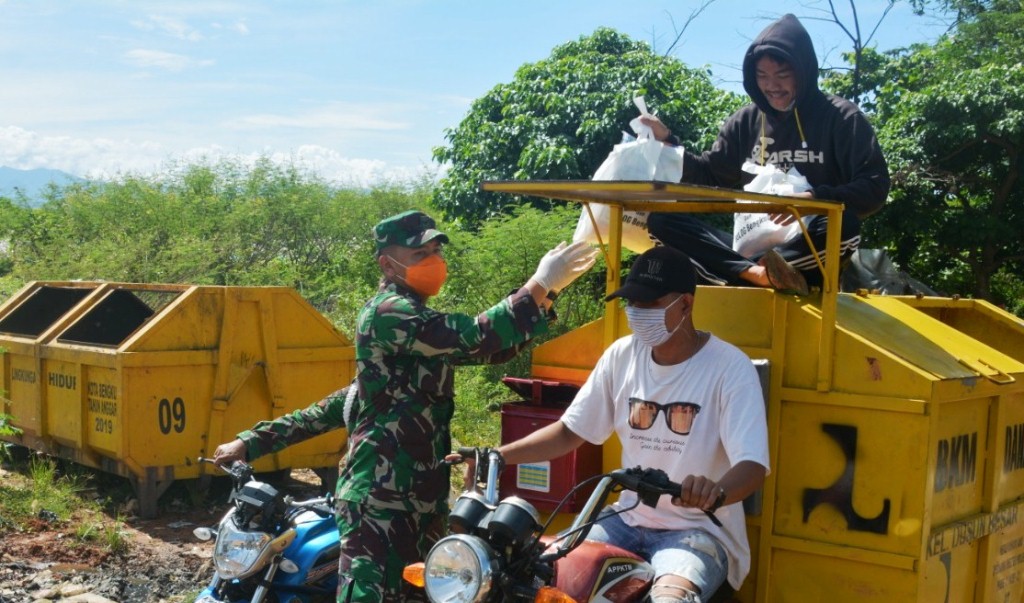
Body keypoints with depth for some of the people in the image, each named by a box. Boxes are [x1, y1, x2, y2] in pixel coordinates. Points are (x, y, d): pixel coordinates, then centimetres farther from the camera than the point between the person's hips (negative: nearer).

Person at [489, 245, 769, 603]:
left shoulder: (730, 367, -14)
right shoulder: (622, 355, 2)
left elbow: (753, 465, -22)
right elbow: (571, 430, 8)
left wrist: (715, 492, -45)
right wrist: (498, 456, -5)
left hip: (698, 529, -5)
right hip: (628, 518, 5)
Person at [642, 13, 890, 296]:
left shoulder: (839, 117, 0)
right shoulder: (745, 122, 12)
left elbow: (875, 187, -7)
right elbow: (710, 178, 17)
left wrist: (815, 198, -25)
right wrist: (667, 141, 2)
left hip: (806, 255, -4)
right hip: (750, 245, 4)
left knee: (844, 225, -37)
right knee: (662, 218, -16)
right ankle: (756, 273, -34)